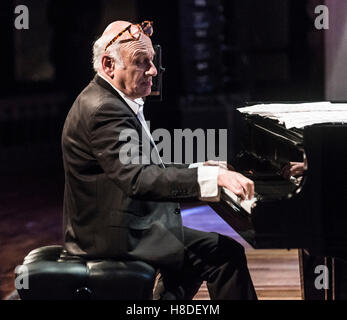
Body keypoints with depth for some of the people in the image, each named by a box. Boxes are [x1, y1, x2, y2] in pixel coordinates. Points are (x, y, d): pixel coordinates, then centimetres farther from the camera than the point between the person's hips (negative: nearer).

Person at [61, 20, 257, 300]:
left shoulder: (110, 100, 13)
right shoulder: (103, 110, -21)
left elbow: (144, 167, 19)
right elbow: (137, 180, -32)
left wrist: (199, 171, 12)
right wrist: (213, 177, -35)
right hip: (115, 235, -11)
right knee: (226, 254, -15)